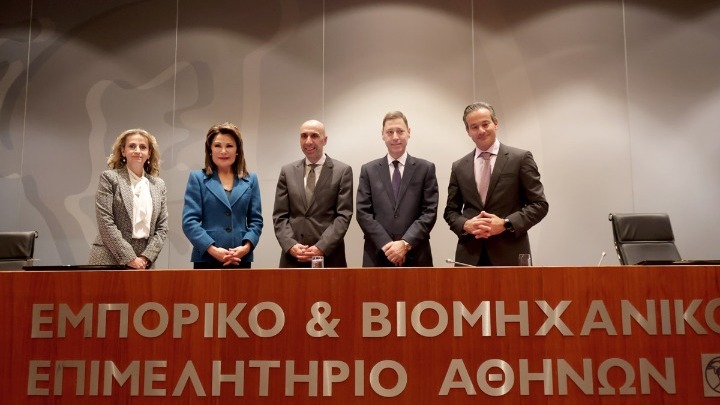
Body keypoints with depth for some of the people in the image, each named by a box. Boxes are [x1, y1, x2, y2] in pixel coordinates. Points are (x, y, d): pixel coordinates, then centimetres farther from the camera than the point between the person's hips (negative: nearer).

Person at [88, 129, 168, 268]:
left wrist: (145, 258, -5)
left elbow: (162, 228, 9)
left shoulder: (159, 185, 12)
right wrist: (129, 258, -12)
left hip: (144, 264, 3)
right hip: (110, 262, -3)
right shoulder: (109, 178, 1)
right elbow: (105, 223, -8)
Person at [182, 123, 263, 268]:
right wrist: (212, 249, -14)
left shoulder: (250, 180, 11)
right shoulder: (197, 178, 5)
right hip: (206, 259, -2)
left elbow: (256, 220, 8)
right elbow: (189, 221, -3)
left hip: (241, 259, 2)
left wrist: (246, 246, -9)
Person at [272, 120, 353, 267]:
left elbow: (344, 215, -5)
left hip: (329, 258, -2)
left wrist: (321, 247, -15)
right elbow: (280, 216, 6)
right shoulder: (287, 171, 10)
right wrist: (291, 245, -9)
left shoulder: (343, 171, 1)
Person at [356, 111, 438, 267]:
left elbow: (430, 212, -2)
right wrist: (387, 245, -11)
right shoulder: (369, 170, 7)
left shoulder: (426, 168, 4)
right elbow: (363, 213, 0)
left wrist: (405, 243, -13)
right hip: (377, 257, 1)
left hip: (415, 257, 0)